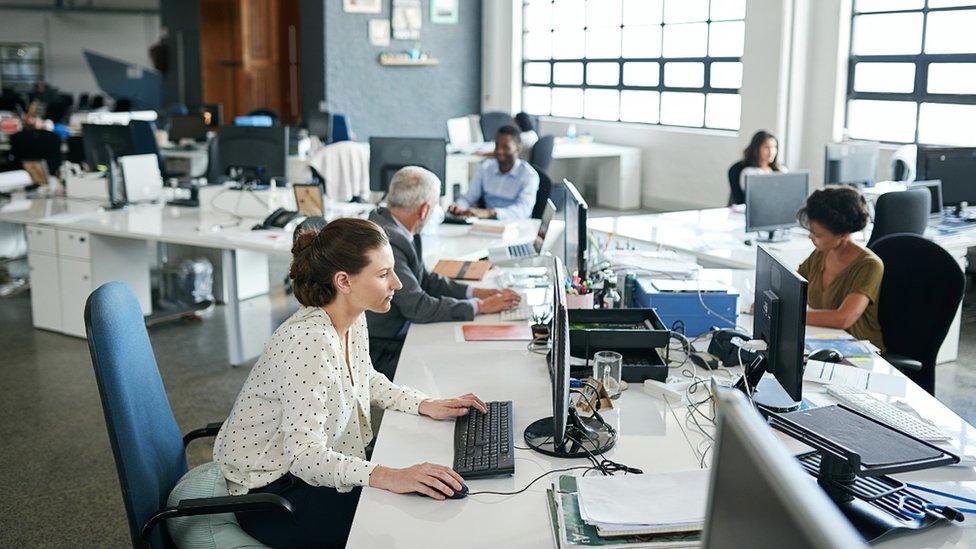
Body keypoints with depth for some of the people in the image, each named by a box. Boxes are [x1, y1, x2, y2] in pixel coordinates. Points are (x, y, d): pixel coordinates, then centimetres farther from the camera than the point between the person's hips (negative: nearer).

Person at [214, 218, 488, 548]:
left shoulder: (353, 322, -3)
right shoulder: (309, 341, -31)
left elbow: (366, 380, 17)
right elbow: (304, 455, -33)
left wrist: (425, 405, 3)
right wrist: (387, 477, -44)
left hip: (309, 467, 9)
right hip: (267, 494, -8)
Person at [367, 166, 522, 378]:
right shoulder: (389, 242, -26)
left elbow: (424, 279, 13)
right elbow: (418, 306, -24)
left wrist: (475, 292, 3)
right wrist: (479, 306, -14)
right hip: (379, 352, -9)